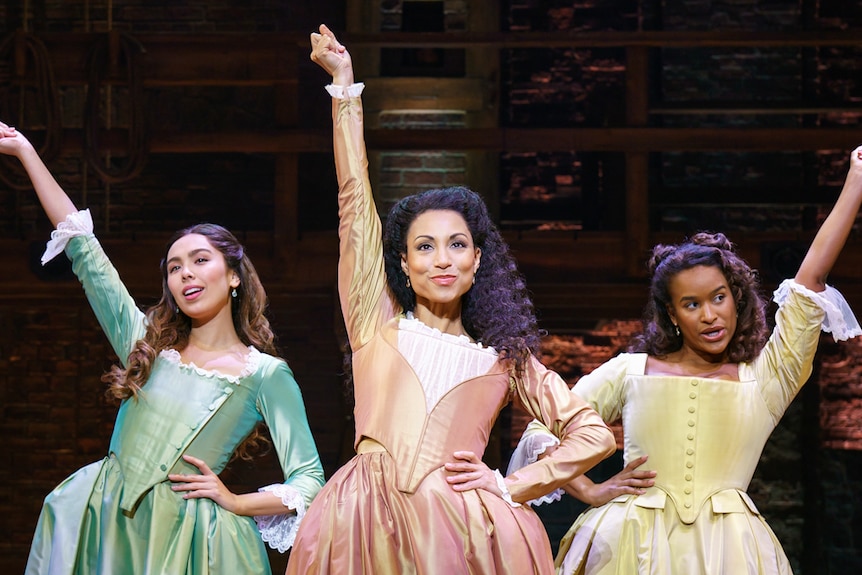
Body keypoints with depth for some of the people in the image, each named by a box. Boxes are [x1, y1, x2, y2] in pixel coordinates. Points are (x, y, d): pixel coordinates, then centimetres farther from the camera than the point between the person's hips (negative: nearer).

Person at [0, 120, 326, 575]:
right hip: (107, 527, 4)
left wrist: (237, 503, -10)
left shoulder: (266, 375, -1)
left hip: (186, 536, -4)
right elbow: (83, 248, 12)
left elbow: (309, 482, 0)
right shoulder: (148, 344, 10)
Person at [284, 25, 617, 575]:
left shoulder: (504, 354, 17)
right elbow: (355, 200, 12)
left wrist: (513, 486, 5)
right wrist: (345, 86, 12)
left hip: (460, 527, 1)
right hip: (366, 523, -1)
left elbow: (595, 435, 17)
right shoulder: (378, 322, 15)